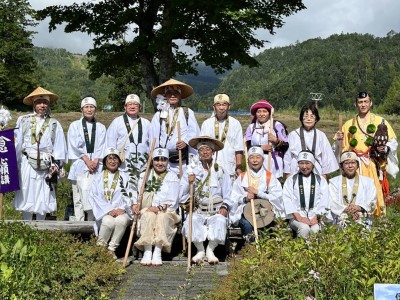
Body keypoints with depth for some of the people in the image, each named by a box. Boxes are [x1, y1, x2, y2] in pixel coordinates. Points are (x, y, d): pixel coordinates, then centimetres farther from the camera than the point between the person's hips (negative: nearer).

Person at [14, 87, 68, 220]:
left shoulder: (54, 124, 7)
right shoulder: (23, 121, 5)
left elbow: (59, 146, 2)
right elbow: (17, 144, 5)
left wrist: (56, 165, -7)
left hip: (46, 167, 0)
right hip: (27, 165, 0)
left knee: (43, 199, 5)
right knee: (27, 197, 2)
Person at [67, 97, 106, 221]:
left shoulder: (101, 127, 16)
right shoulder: (74, 125, 11)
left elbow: (101, 147, 7)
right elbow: (74, 145, 1)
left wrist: (95, 161, -8)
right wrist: (87, 160, -8)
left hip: (96, 166, 1)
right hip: (80, 165, -1)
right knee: (79, 198, -3)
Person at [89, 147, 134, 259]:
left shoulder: (125, 177, 17)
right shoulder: (98, 177, 15)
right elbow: (95, 197, 3)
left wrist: (122, 208, -13)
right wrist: (109, 210, -11)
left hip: (121, 211, 1)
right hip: (104, 212, 0)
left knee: (122, 220, -34)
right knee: (108, 221, -34)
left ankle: (112, 248, -17)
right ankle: (100, 247, -11)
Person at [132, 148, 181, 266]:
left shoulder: (172, 177, 10)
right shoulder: (145, 176, 17)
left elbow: (172, 200, -2)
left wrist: (160, 207, -19)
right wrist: (135, 204, -17)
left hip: (167, 212, -1)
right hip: (147, 210, 1)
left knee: (162, 216, -33)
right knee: (149, 215, -32)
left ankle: (158, 252, -38)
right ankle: (147, 251, -35)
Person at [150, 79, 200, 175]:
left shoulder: (188, 113, 8)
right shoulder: (158, 115, 12)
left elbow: (194, 132, 0)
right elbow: (154, 137, 11)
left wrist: (186, 141, -18)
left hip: (183, 158, -1)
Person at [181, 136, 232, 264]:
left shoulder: (220, 171, 9)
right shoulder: (191, 171, 9)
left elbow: (228, 194, 5)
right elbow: (182, 195, 2)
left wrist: (224, 207, -12)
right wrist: (189, 183, -15)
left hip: (216, 211, 0)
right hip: (198, 211, 1)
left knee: (220, 221, -31)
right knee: (191, 222, -29)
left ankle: (210, 250, -12)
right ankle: (200, 250, -8)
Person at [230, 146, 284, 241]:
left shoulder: (270, 177, 12)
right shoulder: (242, 177, 15)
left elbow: (276, 197, -1)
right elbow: (234, 198, 8)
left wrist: (257, 192, -9)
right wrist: (245, 199, -12)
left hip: (265, 211, -1)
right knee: (247, 225, -31)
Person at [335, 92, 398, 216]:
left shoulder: (381, 122, 7)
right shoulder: (349, 124, 14)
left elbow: (393, 141, 6)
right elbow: (342, 147, 17)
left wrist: (386, 148, -14)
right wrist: (338, 140, -4)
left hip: (374, 166, -2)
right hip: (355, 166, 2)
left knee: (374, 194, -8)